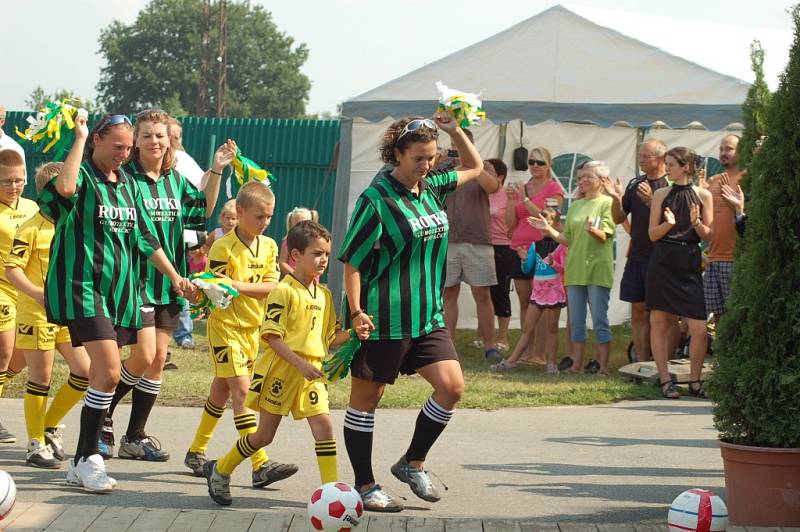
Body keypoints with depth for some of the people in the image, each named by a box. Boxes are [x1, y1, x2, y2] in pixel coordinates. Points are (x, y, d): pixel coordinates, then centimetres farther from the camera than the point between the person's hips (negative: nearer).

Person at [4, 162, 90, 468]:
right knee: (41, 377, -2)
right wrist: (37, 293, -27)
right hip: (36, 313, -6)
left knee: (85, 372, 2)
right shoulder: (31, 229, -11)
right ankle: (36, 445, 8)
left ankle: (50, 427, 19)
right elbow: (12, 268, -15)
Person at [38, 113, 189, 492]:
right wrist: (80, 139, -22)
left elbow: (144, 237, 21)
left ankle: (83, 461, 16)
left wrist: (174, 276, 17)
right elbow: (64, 188, -33)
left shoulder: (128, 185, 15)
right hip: (82, 287, -7)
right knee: (109, 372, -18)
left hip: (119, 290, 7)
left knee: (104, 374, 8)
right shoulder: (83, 176, -7)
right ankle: (86, 460, -11)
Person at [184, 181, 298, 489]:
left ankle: (196, 452, 29)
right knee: (242, 389, -14)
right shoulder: (223, 248, -13)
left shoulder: (268, 247, 4)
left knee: (222, 391, 15)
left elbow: (271, 287, -6)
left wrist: (239, 285, -21)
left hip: (252, 328, 7)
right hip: (225, 325, -7)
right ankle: (260, 466, -21)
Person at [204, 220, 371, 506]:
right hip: (281, 371, -6)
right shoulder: (284, 292, -11)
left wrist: (352, 334, -4)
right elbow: (271, 336, -16)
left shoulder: (324, 295, 11)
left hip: (311, 371, 6)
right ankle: (220, 470, 24)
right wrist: (300, 364, -23)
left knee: (323, 423, -10)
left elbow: (330, 336, 17)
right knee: (265, 434, 3)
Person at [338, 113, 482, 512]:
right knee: (366, 398, 4)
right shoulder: (376, 199, -12)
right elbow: (351, 261, -11)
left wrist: (455, 131, 12)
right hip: (382, 322, -7)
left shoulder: (432, 188, 9)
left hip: (427, 317, 7)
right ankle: (364, 485, 14)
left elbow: (474, 168, 28)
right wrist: (356, 312, -19)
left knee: (452, 386, -4)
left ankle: (412, 464, 13)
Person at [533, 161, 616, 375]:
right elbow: (567, 239, 14)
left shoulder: (607, 203, -1)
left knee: (600, 321, -4)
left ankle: (603, 367, -1)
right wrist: (548, 229, 0)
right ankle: (577, 365, 15)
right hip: (575, 269, 6)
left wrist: (593, 230, -33)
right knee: (576, 322, 8)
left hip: (597, 269, -6)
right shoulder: (575, 206, 15)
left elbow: (604, 236, -12)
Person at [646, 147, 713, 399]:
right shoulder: (661, 194, 7)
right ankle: (665, 380, 10)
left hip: (690, 264, -1)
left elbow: (708, 235, 5)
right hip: (663, 264, 1)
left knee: (699, 330, -7)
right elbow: (653, 234, 6)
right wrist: (669, 223, -13)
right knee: (659, 323, 1)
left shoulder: (703, 196, 5)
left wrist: (697, 223, -14)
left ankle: (695, 380, 9)